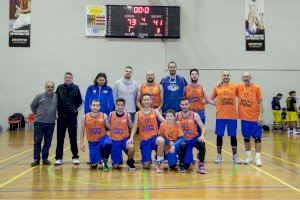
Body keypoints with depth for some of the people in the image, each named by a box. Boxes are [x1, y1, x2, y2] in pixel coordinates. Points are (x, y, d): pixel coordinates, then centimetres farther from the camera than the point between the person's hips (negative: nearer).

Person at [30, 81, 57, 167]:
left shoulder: (56, 97, 0)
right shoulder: (39, 96, -1)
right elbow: (32, 105, 11)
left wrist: (55, 115, 6)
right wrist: (36, 114, 9)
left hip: (51, 123, 1)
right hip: (39, 122, -1)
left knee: (48, 142, 7)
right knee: (37, 141, 2)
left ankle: (45, 158, 19)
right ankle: (36, 159, 11)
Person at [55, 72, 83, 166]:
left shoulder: (76, 88, 3)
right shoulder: (59, 88, 6)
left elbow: (80, 101, 7)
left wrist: (76, 109, -4)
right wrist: (57, 109, -1)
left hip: (72, 116, -1)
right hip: (61, 116, 1)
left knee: (73, 138, 5)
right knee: (60, 138, 5)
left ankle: (75, 157, 15)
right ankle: (59, 158, 14)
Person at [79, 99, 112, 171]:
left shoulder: (104, 116, -8)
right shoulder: (85, 117, -5)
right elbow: (82, 132, 4)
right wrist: (81, 143, 0)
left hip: (103, 138, -1)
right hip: (92, 142, 1)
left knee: (108, 143, -39)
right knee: (94, 165, -4)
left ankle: (104, 161, -11)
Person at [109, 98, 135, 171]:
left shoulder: (127, 115, -7)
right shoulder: (111, 114, -4)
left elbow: (131, 127, -1)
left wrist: (129, 119, -16)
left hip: (124, 139, 0)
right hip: (114, 140, 1)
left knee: (131, 147, -37)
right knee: (115, 166, -2)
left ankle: (130, 161, -1)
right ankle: (119, 159, 38)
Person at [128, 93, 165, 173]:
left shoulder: (155, 111, 3)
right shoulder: (138, 114, 5)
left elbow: (165, 121, -3)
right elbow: (135, 127, 6)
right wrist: (131, 137, -9)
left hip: (154, 137, 0)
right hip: (144, 140, 1)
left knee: (161, 140, -39)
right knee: (146, 166, -7)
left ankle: (158, 163, -17)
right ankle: (147, 160, 34)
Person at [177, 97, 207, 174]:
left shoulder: (194, 115, -8)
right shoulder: (177, 116, -3)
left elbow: (203, 127, -8)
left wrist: (202, 135, -28)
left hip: (195, 138, -1)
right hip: (185, 141, 1)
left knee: (202, 143, -39)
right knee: (185, 166, -8)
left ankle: (201, 165, -23)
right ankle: (190, 160, 31)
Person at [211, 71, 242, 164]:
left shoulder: (234, 86, 3)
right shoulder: (217, 87, 5)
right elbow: (211, 99, 14)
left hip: (232, 116, 0)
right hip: (220, 116, 1)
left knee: (233, 136, 6)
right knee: (219, 135, 5)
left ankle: (235, 156, 18)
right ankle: (219, 156, 17)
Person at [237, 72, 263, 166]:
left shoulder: (256, 87, -4)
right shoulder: (239, 87, 2)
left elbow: (260, 102, -3)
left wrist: (260, 115, -9)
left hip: (255, 117, -2)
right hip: (244, 117, 3)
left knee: (257, 138, 1)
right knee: (246, 137, 11)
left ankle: (258, 158, 8)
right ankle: (249, 157, 23)